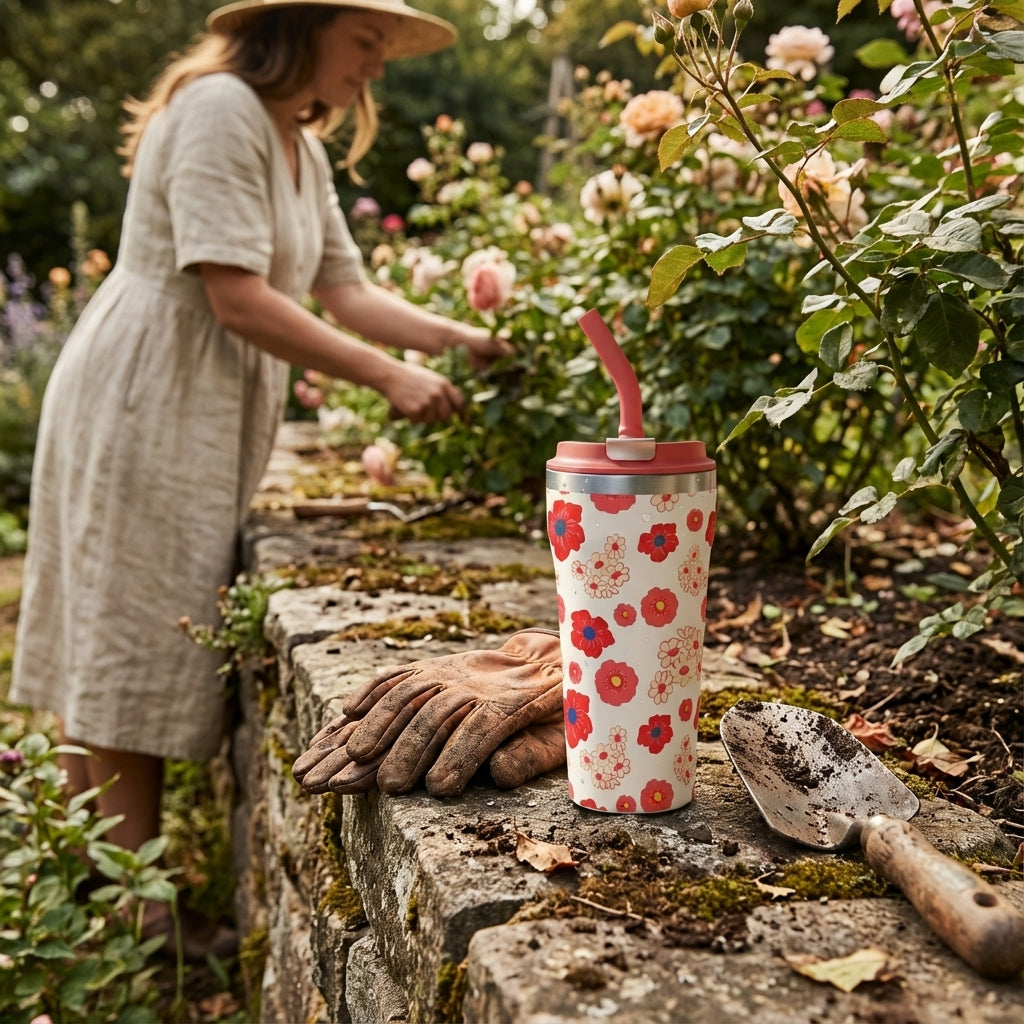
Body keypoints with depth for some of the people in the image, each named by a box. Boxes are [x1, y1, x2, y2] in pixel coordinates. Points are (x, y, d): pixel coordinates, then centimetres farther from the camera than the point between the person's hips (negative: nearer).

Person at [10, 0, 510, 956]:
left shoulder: (302, 148, 15)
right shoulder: (219, 110, -15)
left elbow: (347, 293, 9)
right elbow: (238, 300, -23)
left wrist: (465, 339, -4)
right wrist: (390, 376, -22)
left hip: (204, 421, 9)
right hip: (141, 408, -9)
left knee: (111, 654, 13)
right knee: (136, 649, -3)